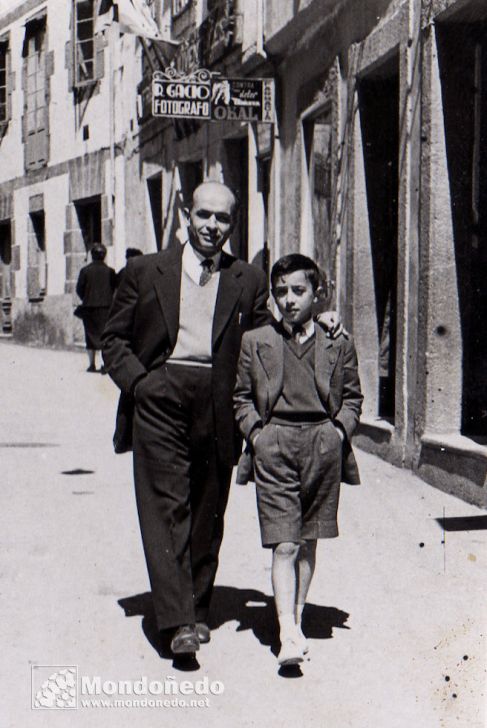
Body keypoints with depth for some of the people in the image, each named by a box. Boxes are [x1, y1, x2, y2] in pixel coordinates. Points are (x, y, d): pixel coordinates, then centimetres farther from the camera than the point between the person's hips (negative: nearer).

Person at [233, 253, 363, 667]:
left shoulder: (339, 345, 8)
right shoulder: (255, 342, 8)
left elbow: (352, 396, 15)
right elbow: (242, 395, 13)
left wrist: (341, 429, 0)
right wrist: (254, 432, 0)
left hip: (323, 445, 2)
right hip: (275, 446, -2)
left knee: (308, 541, 11)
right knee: (284, 545, -10)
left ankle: (297, 620, 24)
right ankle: (288, 635, -15)